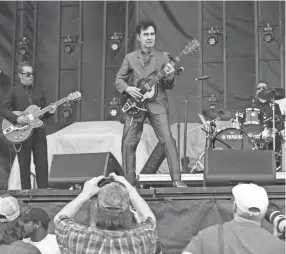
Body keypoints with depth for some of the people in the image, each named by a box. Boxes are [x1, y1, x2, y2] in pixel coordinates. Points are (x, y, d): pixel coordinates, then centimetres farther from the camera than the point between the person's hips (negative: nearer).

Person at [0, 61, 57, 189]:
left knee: (42, 164, 1)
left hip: (38, 132, 4)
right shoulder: (13, 91, -1)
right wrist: (17, 118, -19)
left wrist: (49, 111, -5)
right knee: (24, 166, 2)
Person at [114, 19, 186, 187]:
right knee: (129, 143, 0)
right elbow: (118, 79, 12)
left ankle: (177, 179, -13)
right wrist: (127, 88, -8)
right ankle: (129, 181, 12)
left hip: (157, 103, -1)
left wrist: (169, 77, -18)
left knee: (167, 139, -14)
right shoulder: (130, 58, 9)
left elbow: (168, 86, 5)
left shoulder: (163, 56, 7)